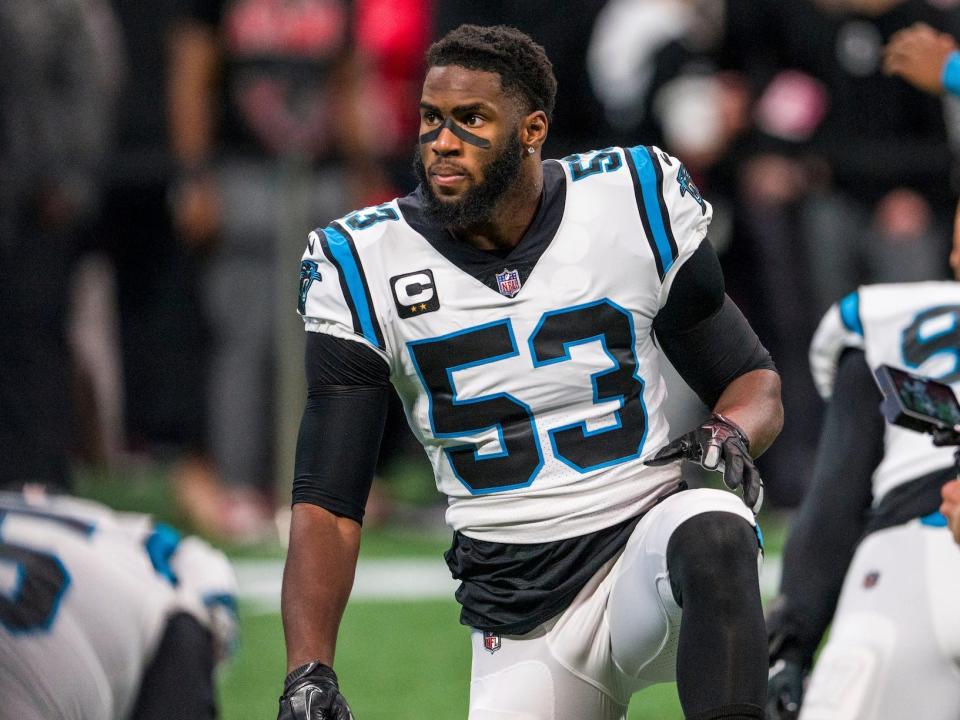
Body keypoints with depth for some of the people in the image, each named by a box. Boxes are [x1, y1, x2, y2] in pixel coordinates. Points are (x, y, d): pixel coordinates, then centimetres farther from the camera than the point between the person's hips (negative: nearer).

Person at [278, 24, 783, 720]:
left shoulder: (632, 203, -2)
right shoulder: (367, 267, -2)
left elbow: (753, 379, 11)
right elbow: (326, 504, -4)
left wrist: (732, 433, -14)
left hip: (649, 540, -2)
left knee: (712, 534, -34)